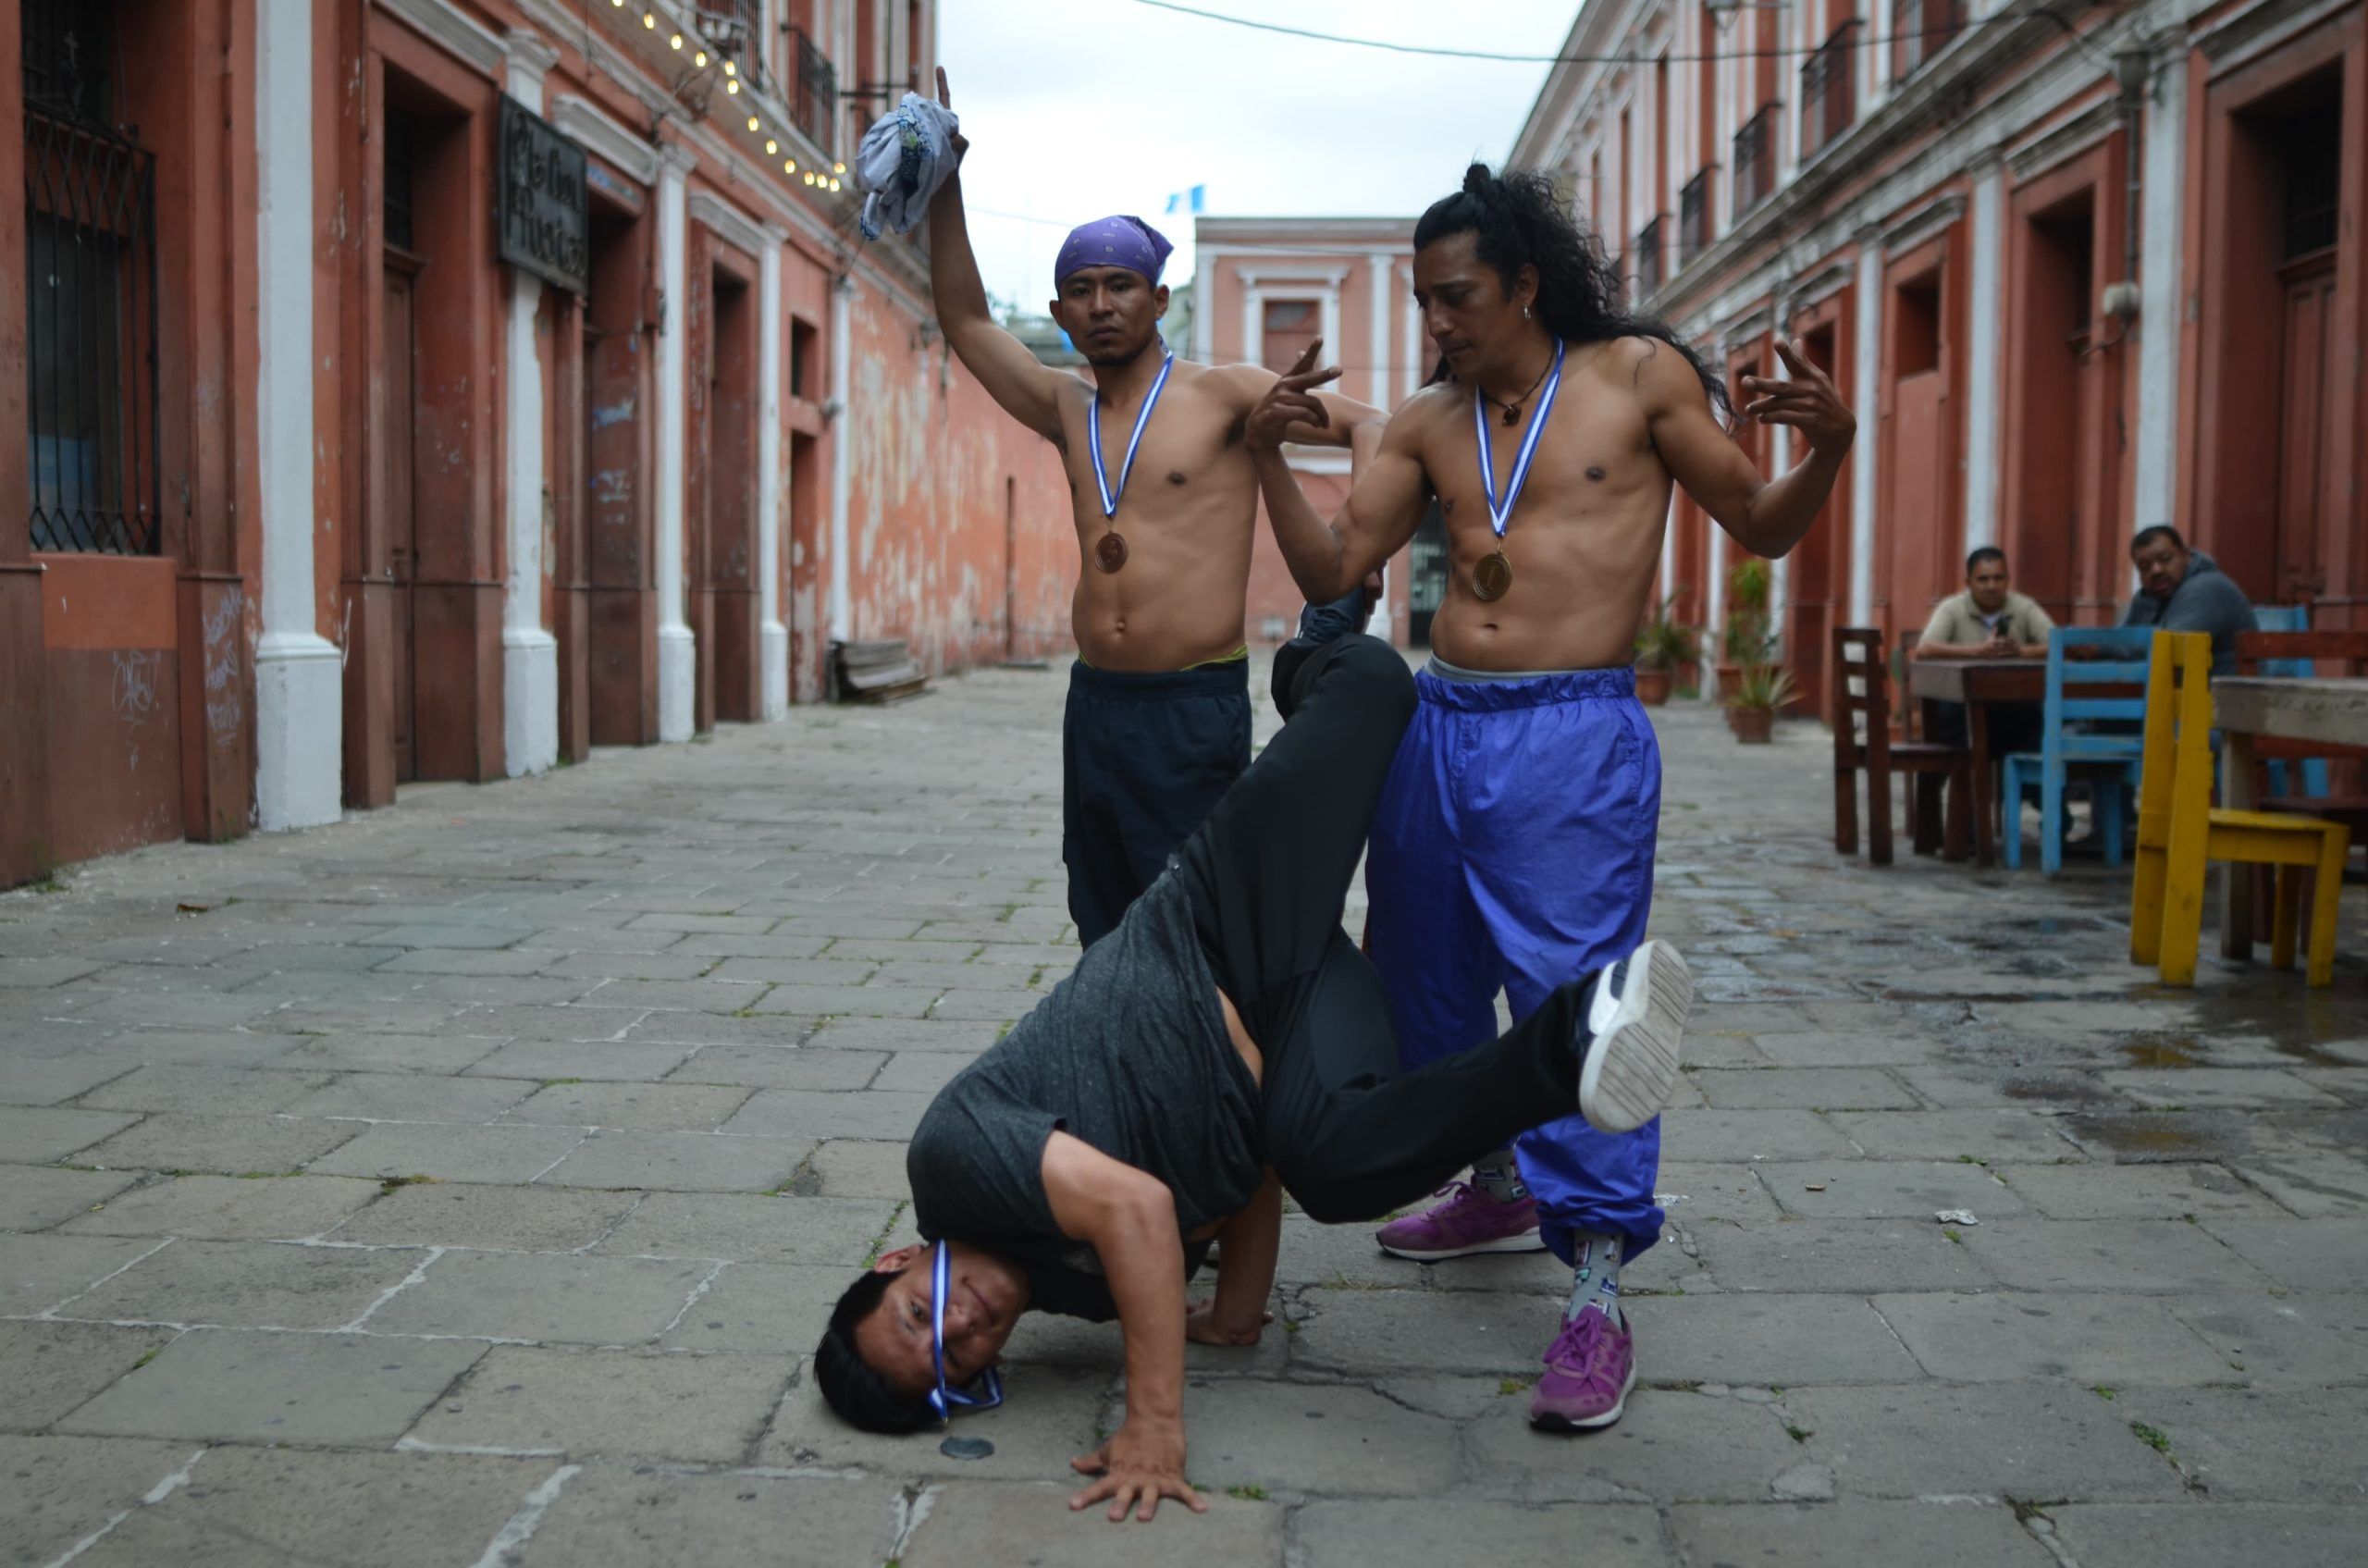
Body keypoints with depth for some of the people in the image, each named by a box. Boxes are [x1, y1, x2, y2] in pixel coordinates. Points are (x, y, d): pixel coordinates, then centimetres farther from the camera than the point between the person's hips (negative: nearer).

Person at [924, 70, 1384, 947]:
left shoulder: (1222, 395, -2)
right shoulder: (1068, 412, 12)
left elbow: (1370, 427, -3)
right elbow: (965, 321, 17)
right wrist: (945, 190, 11)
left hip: (1194, 710, -6)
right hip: (1095, 705, 6)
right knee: (1109, 946, 11)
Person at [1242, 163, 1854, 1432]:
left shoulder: (1638, 375, 2)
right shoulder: (1428, 421, 13)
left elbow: (1762, 529, 6)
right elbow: (1331, 568, 10)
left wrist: (1827, 450, -14)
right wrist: (1270, 455, -2)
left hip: (1574, 735, -6)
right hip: (1437, 729, 6)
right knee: (1424, 981, 15)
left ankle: (1597, 1292, -5)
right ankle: (1496, 1187, 38)